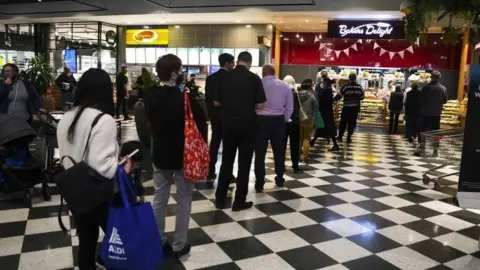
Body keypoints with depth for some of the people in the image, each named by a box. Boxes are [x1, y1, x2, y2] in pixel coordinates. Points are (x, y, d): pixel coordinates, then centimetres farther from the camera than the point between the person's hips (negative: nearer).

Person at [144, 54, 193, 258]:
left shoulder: (150, 95, -3)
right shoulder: (184, 97, -20)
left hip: (160, 153, 5)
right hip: (183, 155, -5)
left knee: (159, 199, 15)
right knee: (184, 200, 9)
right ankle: (179, 245, 16)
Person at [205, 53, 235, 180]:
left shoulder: (210, 78, 3)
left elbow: (207, 97, 5)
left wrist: (211, 112, 15)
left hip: (214, 115, 5)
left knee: (214, 144, 11)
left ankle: (210, 172, 13)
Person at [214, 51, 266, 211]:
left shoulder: (225, 78, 0)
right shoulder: (254, 78, -8)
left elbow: (216, 102, 5)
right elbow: (260, 105, -10)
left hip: (228, 123, 3)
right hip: (247, 124, -3)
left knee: (226, 161, 13)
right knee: (244, 163, 5)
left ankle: (220, 199, 18)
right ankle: (239, 201, 11)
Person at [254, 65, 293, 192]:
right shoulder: (284, 86, 6)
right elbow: (290, 107, 7)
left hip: (261, 120, -3)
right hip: (278, 120, 3)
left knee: (260, 152, 2)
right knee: (279, 150, 15)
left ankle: (259, 183, 3)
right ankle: (279, 179, 26)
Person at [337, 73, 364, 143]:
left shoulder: (345, 87, -11)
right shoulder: (359, 87, 0)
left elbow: (339, 95, -8)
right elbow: (362, 97, 8)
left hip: (346, 107, -2)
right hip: (355, 107, 2)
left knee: (343, 122, 11)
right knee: (352, 123, 8)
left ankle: (340, 136, 17)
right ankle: (349, 138, 10)